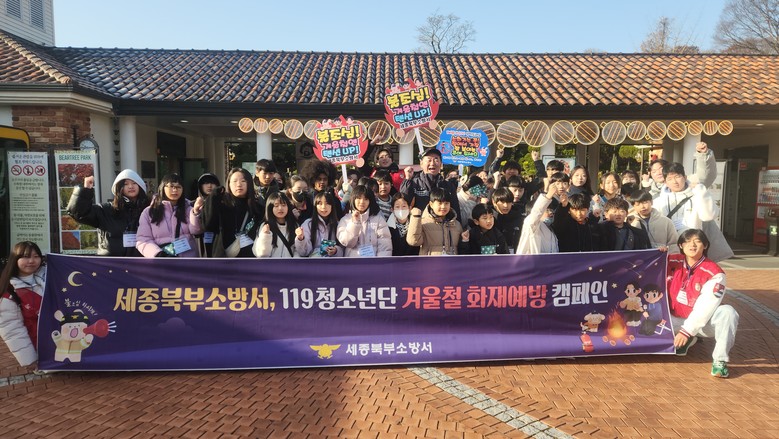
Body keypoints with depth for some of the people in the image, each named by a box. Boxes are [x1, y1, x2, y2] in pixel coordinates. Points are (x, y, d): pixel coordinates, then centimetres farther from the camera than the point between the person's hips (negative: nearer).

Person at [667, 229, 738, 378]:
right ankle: (689, 340, 8)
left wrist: (687, 331, -25)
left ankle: (720, 360, -17)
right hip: (676, 320, 3)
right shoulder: (672, 262, -6)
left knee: (727, 312, -30)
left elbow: (705, 307, -21)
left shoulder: (714, 273, -15)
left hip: (702, 323, -3)